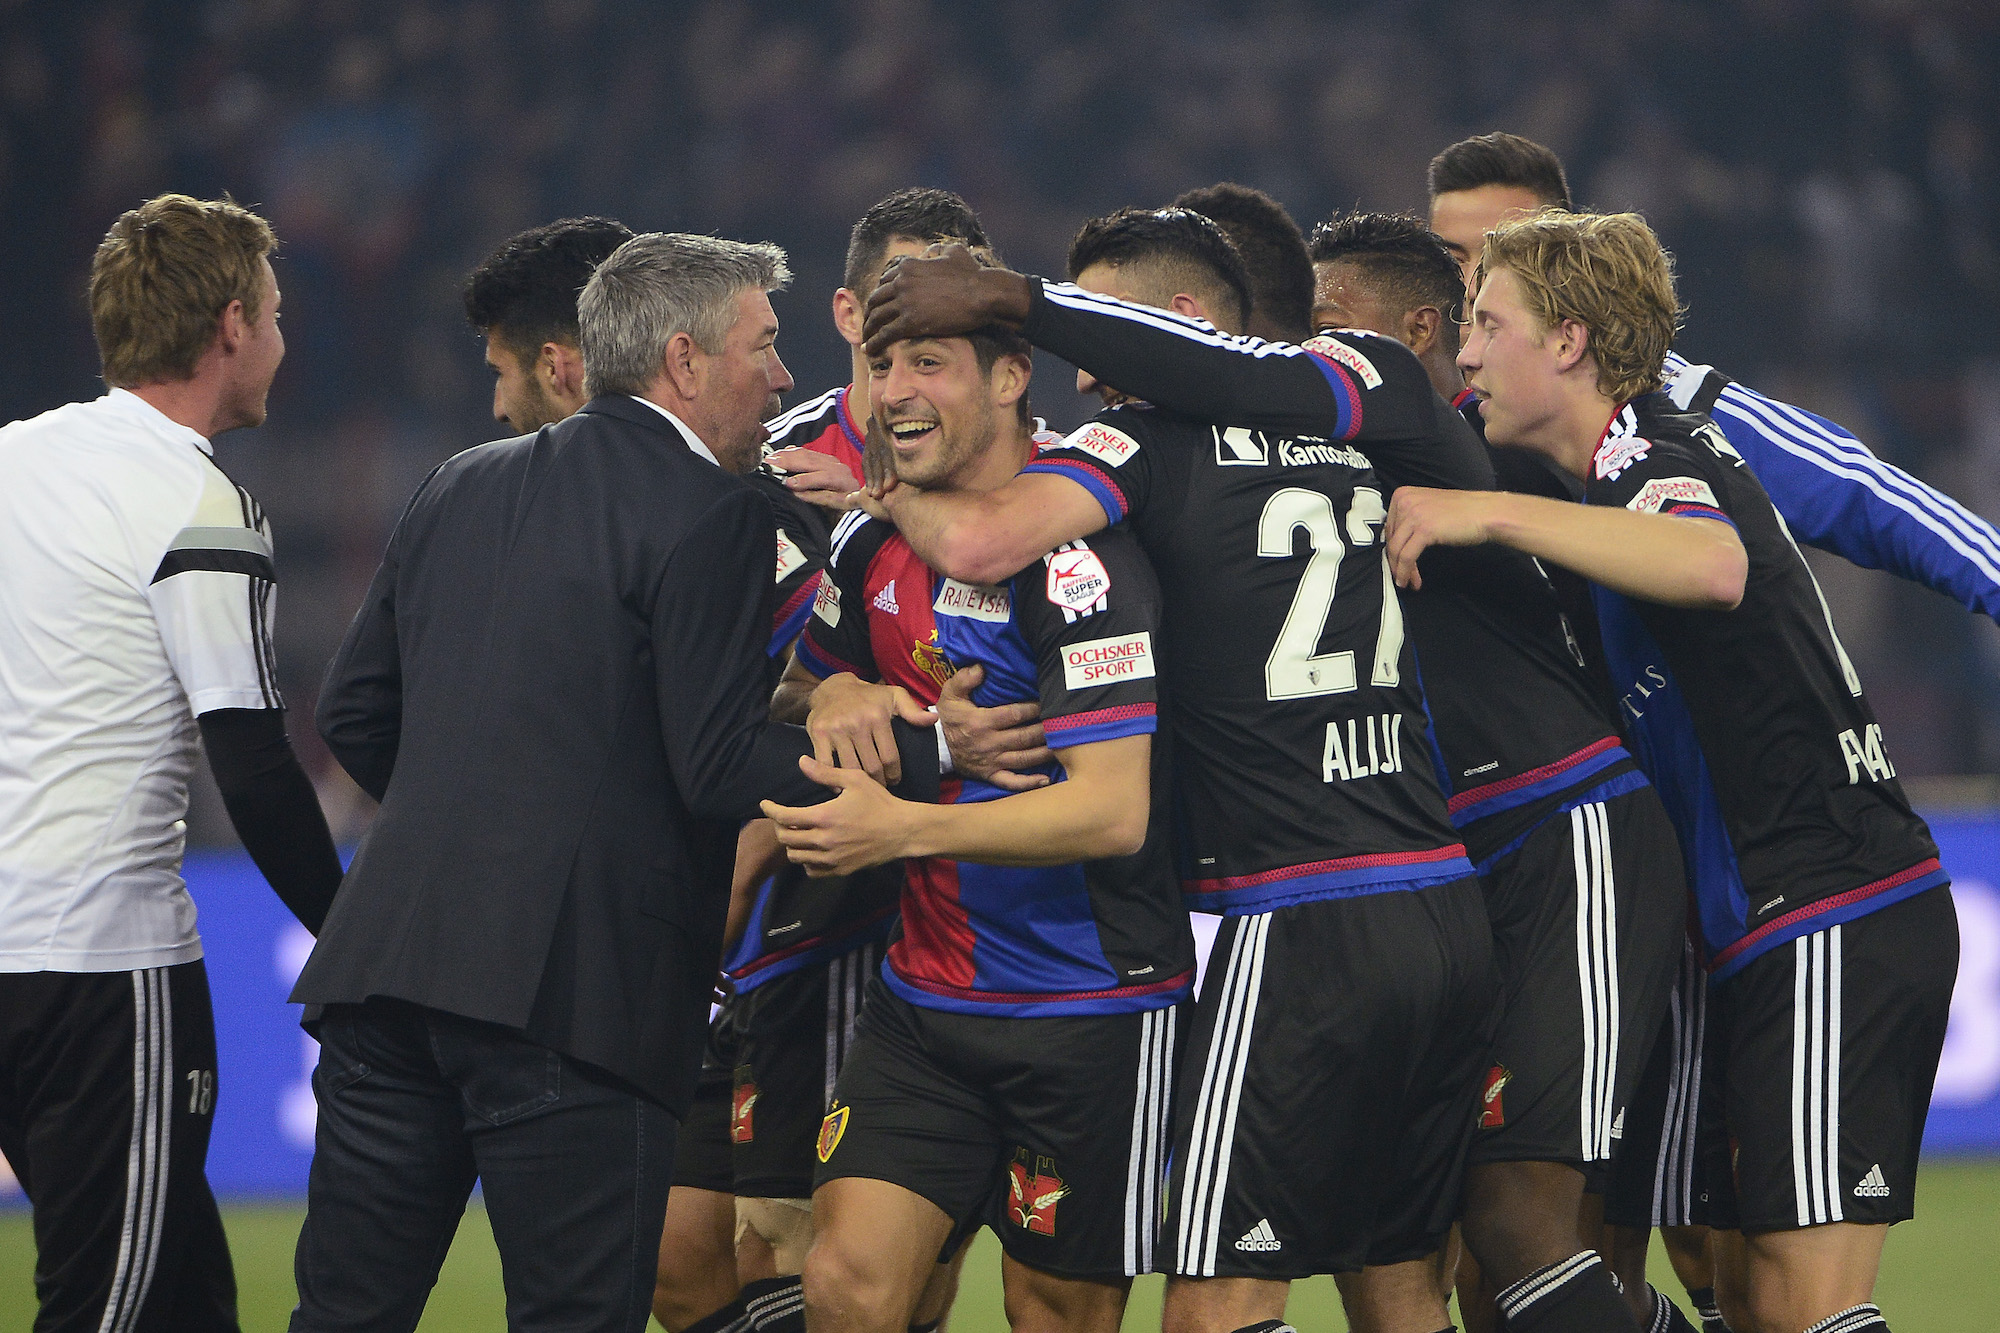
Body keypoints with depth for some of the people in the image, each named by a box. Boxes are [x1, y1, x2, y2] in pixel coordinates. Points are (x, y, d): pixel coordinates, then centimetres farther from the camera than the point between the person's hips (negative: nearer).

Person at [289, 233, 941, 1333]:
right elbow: (718, 768, -13)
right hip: (570, 985, -7)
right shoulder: (710, 516, -6)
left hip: (387, 956, 7)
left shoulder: (460, 488, 16)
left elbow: (353, 713, 20)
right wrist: (926, 754, -7)